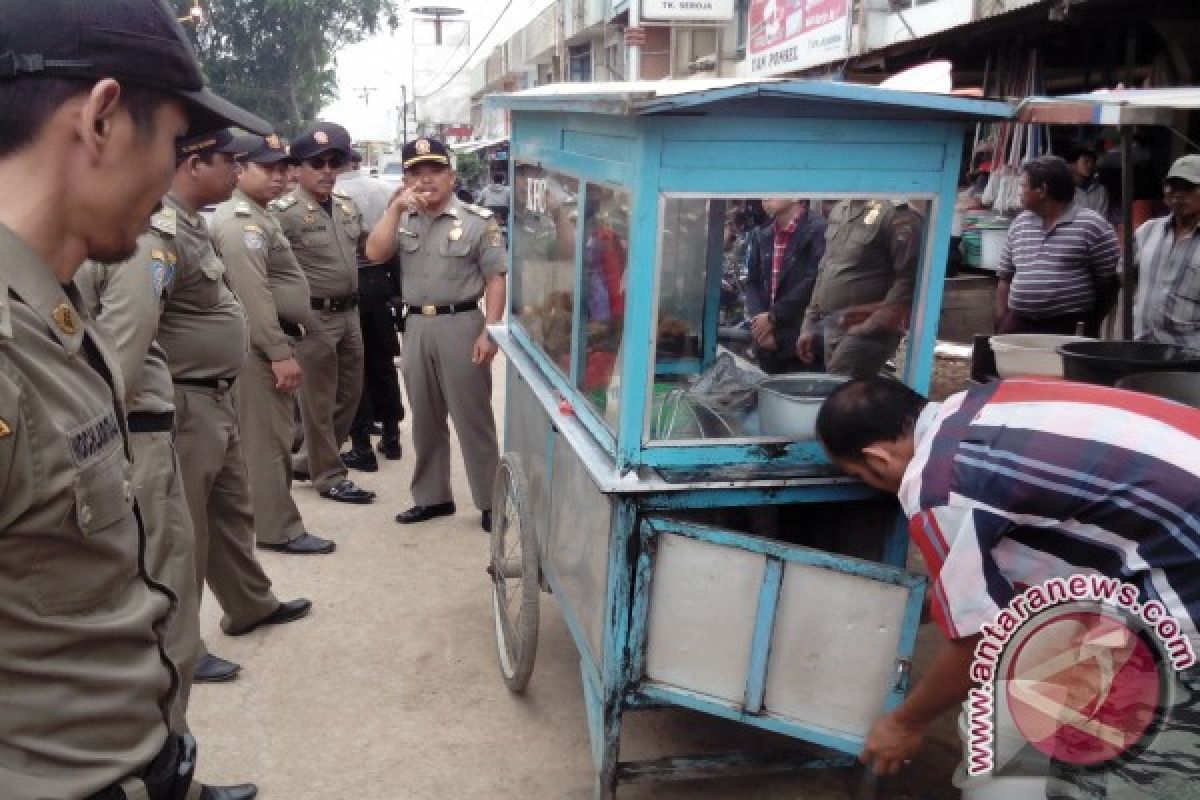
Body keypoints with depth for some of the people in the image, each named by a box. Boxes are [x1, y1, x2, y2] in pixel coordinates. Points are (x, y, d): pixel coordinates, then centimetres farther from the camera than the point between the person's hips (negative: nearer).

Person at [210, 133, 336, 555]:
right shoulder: (240, 221, -16)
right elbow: (253, 295, -24)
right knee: (267, 438, -4)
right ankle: (278, 529, 3)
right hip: (260, 345, -11)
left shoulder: (257, 216, 19)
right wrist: (280, 352, -25)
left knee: (273, 435, 17)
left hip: (272, 340, 11)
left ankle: (268, 517, 28)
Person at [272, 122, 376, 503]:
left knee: (350, 394, 15)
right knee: (319, 401, 4)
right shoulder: (283, 212, -13)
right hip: (314, 318, -8)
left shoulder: (348, 206, 9)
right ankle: (329, 475, 17)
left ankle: (307, 461, 32)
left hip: (349, 314, 8)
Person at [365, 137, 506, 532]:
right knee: (425, 418, 14)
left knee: (473, 418, 1)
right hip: (416, 326, 5)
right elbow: (374, 254, -5)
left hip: (461, 324, -5)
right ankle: (432, 496, 27)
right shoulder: (403, 219, 9)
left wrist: (489, 332, -14)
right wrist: (396, 208, -11)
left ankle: (490, 501, 12)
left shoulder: (477, 220, -4)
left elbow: (495, 279, -6)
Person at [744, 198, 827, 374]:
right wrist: (758, 319, -6)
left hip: (802, 342, -6)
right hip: (767, 343, 6)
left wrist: (773, 317, -12)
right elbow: (752, 283, 12)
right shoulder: (761, 236, 15)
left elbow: (812, 282, -15)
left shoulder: (817, 230, -7)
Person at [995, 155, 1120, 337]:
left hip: (1071, 329, -5)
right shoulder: (1020, 224, 14)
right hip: (1017, 329, 5)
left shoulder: (1092, 225, -3)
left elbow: (1110, 281, -2)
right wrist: (1002, 323, 7)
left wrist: (1092, 326, -1)